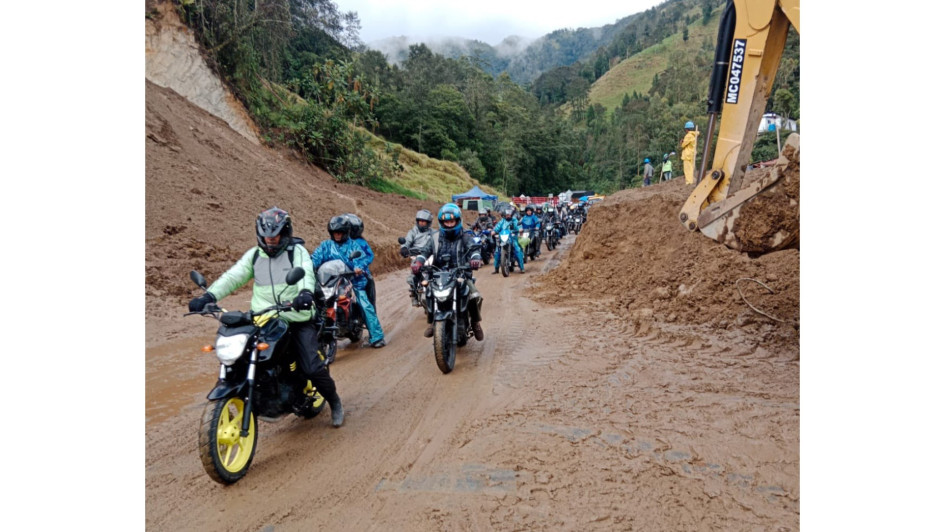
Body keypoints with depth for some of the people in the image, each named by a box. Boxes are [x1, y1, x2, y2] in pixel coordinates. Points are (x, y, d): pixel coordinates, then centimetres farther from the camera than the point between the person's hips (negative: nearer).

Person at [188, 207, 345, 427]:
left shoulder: (297, 251, -2)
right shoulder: (254, 255, 11)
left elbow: (305, 273, -21)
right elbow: (232, 277, 0)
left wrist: (305, 292, -44)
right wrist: (208, 296, -17)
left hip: (298, 320, -4)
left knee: (313, 368, -13)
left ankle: (335, 403, 16)